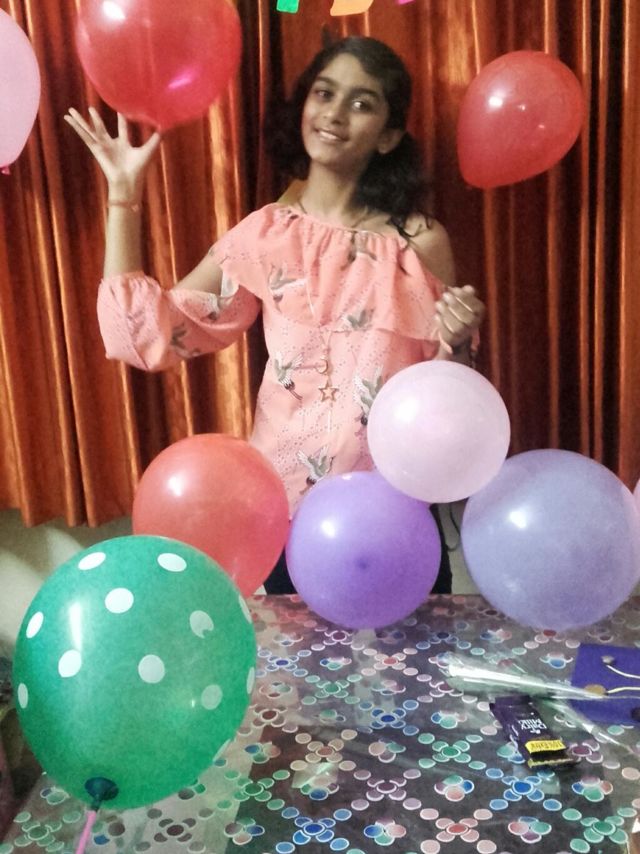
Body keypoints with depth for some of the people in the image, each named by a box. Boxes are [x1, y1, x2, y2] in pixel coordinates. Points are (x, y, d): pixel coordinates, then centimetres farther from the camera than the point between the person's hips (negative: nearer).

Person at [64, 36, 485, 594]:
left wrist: (458, 343, -23)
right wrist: (124, 197, -7)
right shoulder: (266, 235, -3)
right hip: (289, 506, 2)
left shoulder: (418, 240, -8)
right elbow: (146, 333, -7)